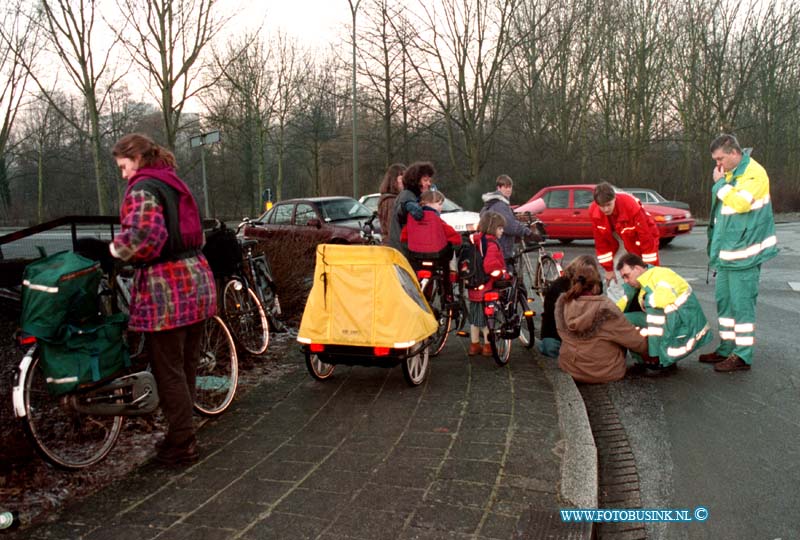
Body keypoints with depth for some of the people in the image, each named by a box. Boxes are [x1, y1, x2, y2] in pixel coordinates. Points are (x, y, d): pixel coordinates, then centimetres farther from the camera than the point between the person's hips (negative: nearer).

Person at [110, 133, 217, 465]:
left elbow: (143, 236, -25)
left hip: (167, 288, -9)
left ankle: (181, 445, 12)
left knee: (168, 370, 2)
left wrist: (117, 249, -6)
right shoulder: (173, 184, 18)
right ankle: (183, 435, 30)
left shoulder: (143, 189, -9)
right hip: (196, 279, 9)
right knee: (186, 366, 17)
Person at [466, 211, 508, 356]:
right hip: (487, 288, -8)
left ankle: (474, 345, 26)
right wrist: (503, 275, -16)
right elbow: (491, 265, -29)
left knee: (474, 317, 16)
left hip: (474, 287, 8)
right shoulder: (491, 243, -18)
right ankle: (488, 346, 13)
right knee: (487, 317, 3)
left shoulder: (474, 240, 9)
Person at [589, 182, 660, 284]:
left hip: (645, 235, -4)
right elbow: (601, 242, -13)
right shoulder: (594, 211, -24)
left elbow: (646, 239, -30)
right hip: (621, 237, 4)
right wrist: (608, 269, -9)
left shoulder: (632, 206, -37)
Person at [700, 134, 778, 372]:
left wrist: (720, 182, -14)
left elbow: (739, 203, -27)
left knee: (742, 303, -4)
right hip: (726, 252, 9)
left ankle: (743, 356, 4)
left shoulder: (754, 173, -13)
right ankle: (727, 349, 25)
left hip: (744, 252, -9)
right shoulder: (729, 174, 15)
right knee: (723, 301, 14)